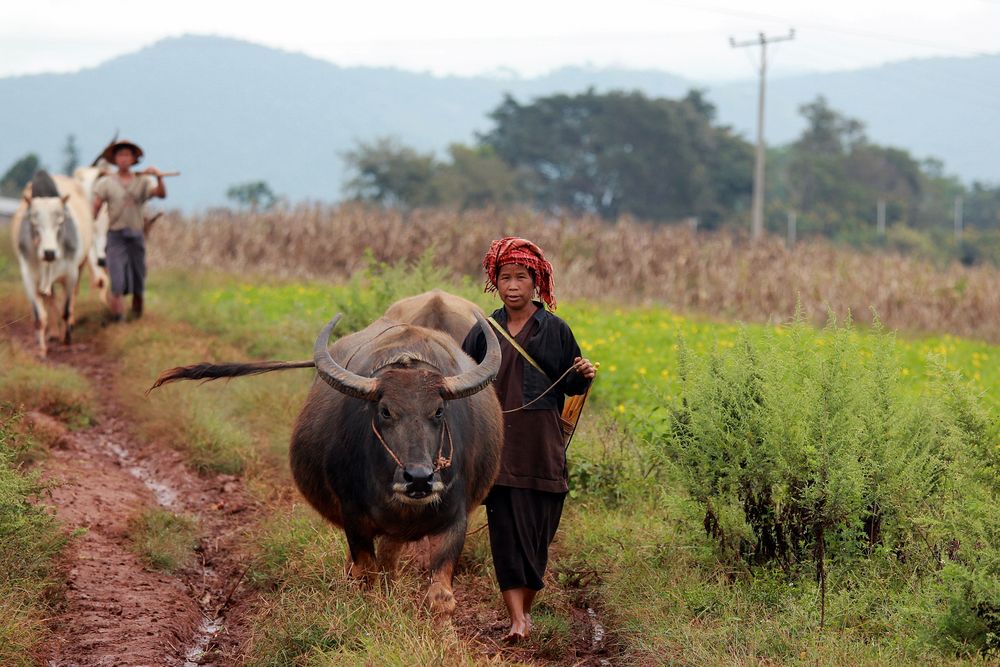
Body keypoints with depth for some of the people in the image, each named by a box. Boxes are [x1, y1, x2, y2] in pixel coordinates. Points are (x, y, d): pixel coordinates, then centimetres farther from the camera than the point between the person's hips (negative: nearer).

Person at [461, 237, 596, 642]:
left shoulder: (554, 330, 3)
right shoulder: (484, 332, 8)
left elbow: (572, 387, 6)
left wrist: (585, 376, -14)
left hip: (541, 446, -1)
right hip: (498, 444, 1)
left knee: (536, 531, 4)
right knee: (506, 530, -7)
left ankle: (526, 607, 21)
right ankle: (517, 619, -11)